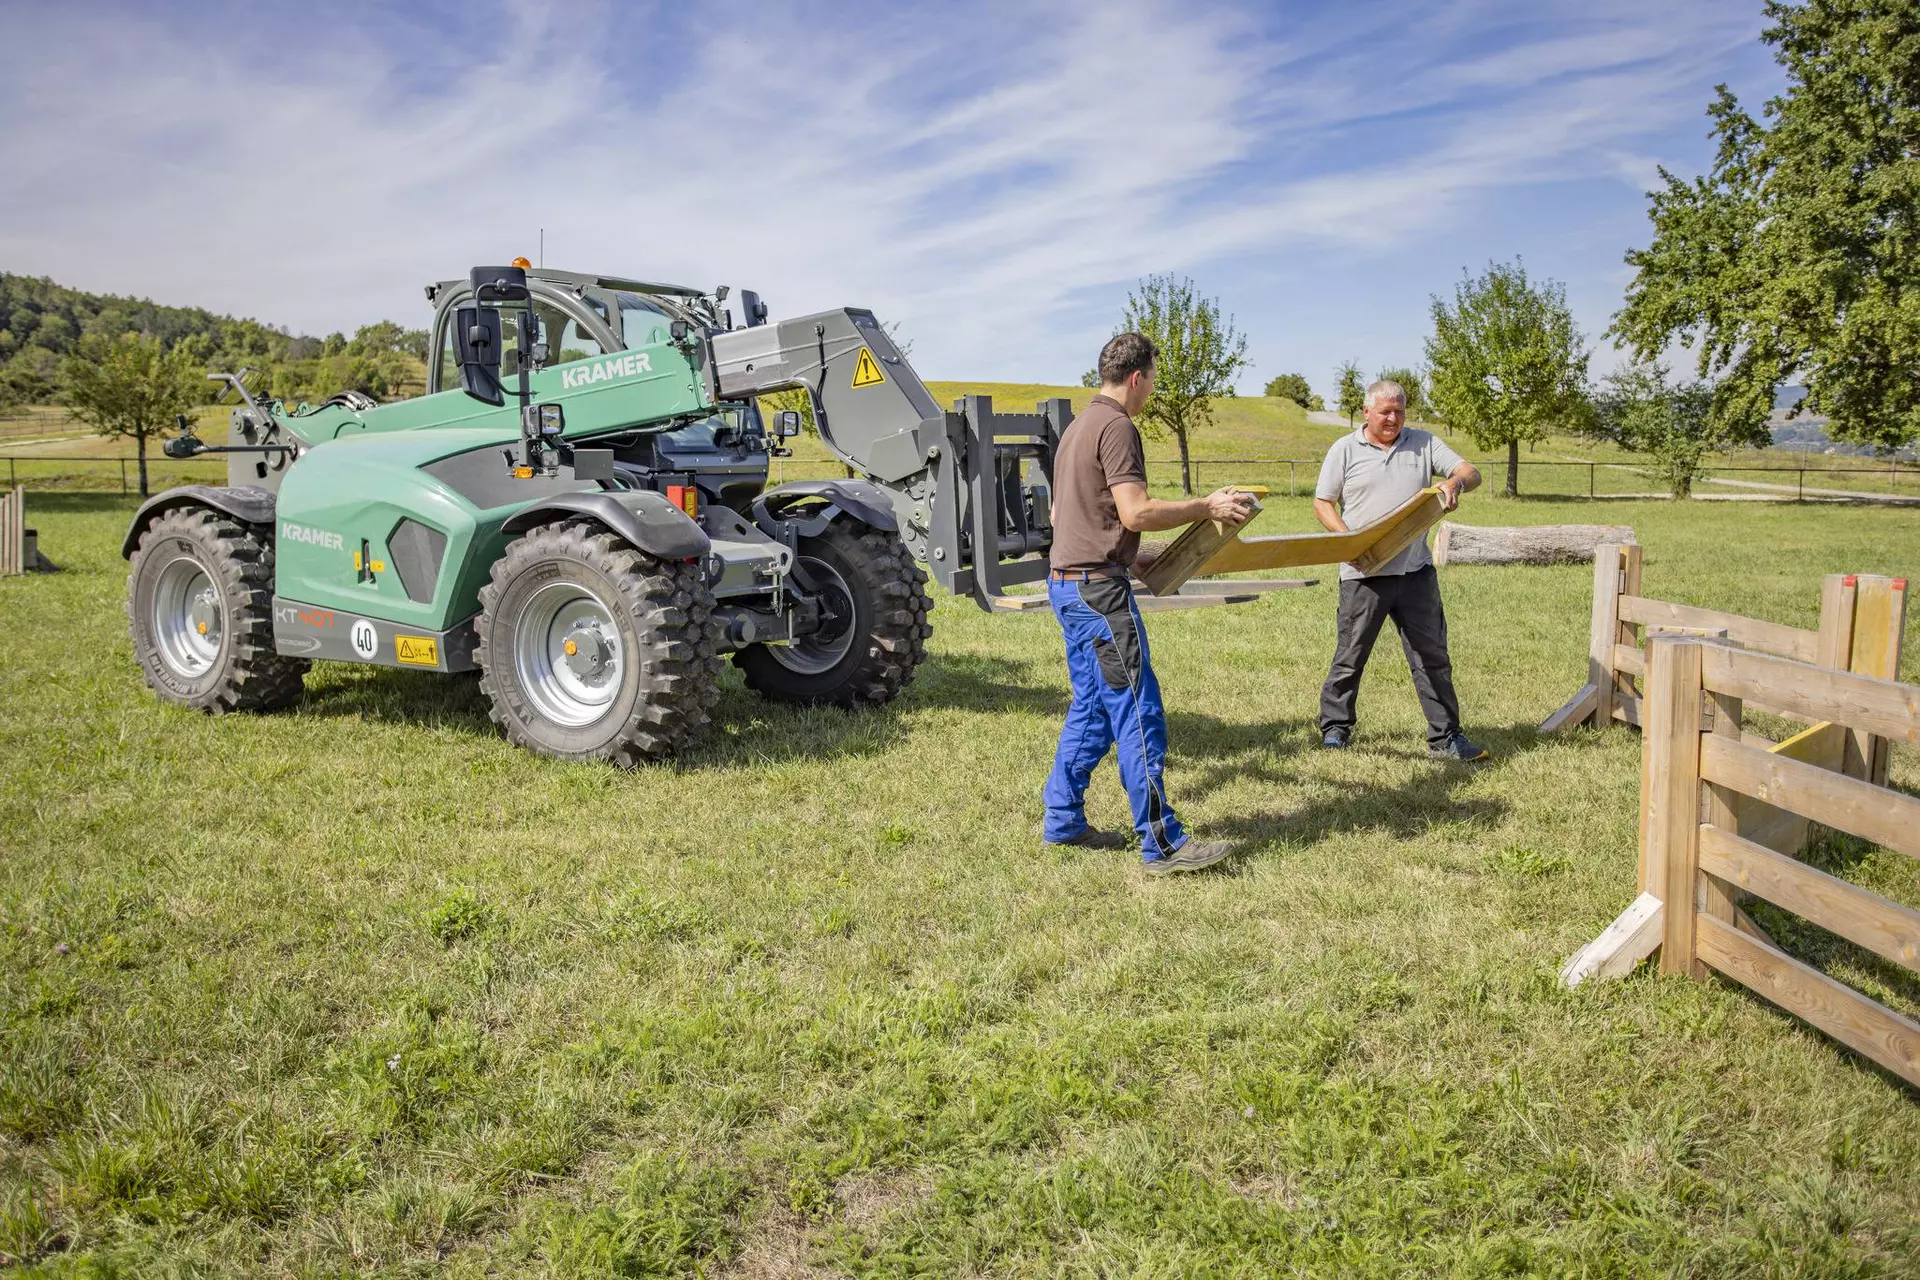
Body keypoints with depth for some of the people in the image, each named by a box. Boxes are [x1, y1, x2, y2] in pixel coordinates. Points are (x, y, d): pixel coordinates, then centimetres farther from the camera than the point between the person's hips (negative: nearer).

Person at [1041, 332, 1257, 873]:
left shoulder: (1078, 426, 19)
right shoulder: (1117, 427, -12)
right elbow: (1136, 512, -21)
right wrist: (1207, 507, -12)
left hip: (1067, 581, 10)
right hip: (1098, 588, -10)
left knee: (1091, 707, 15)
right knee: (1138, 713, -7)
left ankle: (1063, 820, 21)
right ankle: (1162, 843, -3)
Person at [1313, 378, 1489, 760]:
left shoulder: (1424, 443, 10)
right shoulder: (1345, 450, 3)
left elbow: (1471, 473, 4)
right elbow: (1322, 503, 4)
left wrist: (1455, 483, -21)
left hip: (1415, 570, 2)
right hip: (1363, 573, -2)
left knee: (1432, 655, 5)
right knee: (1351, 654, 5)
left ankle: (1445, 737, 11)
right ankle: (1334, 727, 20)